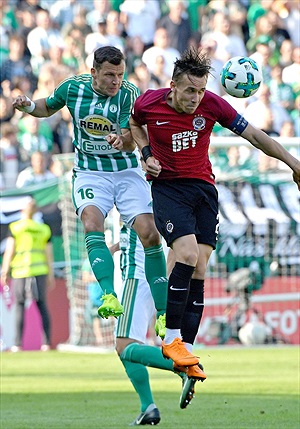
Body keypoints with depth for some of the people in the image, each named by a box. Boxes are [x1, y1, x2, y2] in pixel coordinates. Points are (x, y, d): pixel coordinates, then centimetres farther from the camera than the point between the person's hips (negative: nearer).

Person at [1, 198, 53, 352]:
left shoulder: (15, 227, 0)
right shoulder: (44, 229, 9)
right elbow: (49, 254, 8)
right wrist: (50, 275, 12)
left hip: (20, 271, -2)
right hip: (40, 270, 2)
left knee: (20, 306, 1)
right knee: (42, 305, 4)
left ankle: (18, 344, -4)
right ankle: (47, 343, 0)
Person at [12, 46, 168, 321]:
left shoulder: (130, 94, -13)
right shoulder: (73, 87, -6)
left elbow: (132, 143, -20)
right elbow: (49, 107, 16)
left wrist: (122, 140, -43)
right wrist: (29, 106, -5)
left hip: (127, 172, 0)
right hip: (90, 173, 0)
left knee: (150, 235, -12)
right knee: (92, 225, -28)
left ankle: (163, 313, -3)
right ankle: (109, 296, -41)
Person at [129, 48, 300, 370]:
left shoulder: (212, 105, -10)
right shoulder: (148, 103, -12)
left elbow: (254, 135, -3)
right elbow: (134, 123, 14)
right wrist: (147, 155, -2)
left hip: (203, 187, 3)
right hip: (166, 187, -3)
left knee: (198, 270, -4)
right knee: (188, 253, -24)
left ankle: (186, 348, 2)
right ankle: (171, 339, -15)